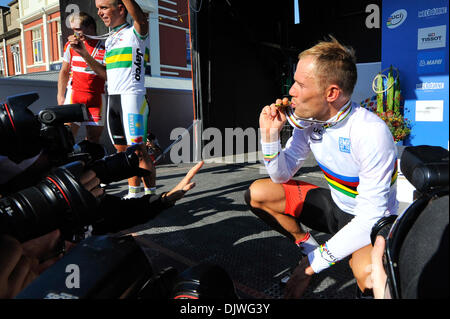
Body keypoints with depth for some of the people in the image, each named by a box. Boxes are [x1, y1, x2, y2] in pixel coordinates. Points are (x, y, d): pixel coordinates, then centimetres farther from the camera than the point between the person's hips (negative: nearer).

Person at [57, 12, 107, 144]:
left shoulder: (105, 47, 1)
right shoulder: (71, 45, 9)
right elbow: (64, 71, 15)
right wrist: (61, 96, 9)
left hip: (97, 97, -1)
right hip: (74, 94, 1)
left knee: (93, 137, 2)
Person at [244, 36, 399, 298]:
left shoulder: (371, 133, -29)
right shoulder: (308, 121, -10)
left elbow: (372, 216, -27)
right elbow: (282, 175, -2)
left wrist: (313, 266, -24)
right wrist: (270, 134, -19)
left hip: (371, 220, -6)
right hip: (335, 205, 6)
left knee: (367, 274, -38)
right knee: (258, 193, -4)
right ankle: (308, 247, 10)